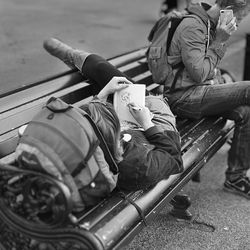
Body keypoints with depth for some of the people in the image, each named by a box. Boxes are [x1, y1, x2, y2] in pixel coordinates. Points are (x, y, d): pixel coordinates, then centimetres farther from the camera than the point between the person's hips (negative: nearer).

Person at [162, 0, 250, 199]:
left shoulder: (211, 26, 16)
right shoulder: (192, 26, -15)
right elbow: (199, 74, -21)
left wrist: (224, 87, 9)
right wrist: (220, 42, -16)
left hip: (201, 92, 9)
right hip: (183, 97, -9)